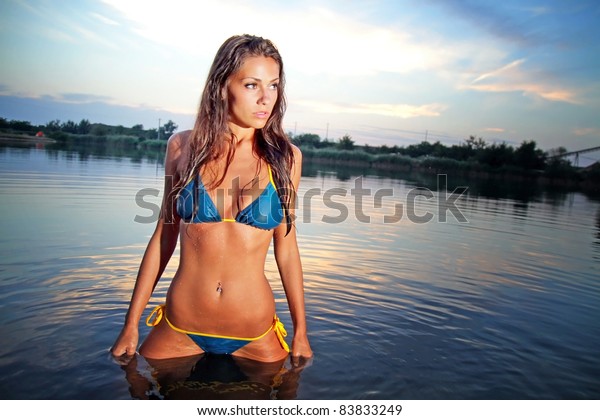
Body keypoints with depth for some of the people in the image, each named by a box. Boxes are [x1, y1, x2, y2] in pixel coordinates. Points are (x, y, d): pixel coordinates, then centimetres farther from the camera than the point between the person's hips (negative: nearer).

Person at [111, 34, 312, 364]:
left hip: (255, 337, 0)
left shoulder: (284, 157, -4)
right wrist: (130, 326, 5)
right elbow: (164, 235, 3)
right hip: (178, 330, 1)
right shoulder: (183, 147, -3)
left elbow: (286, 247, 2)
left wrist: (300, 332, 5)